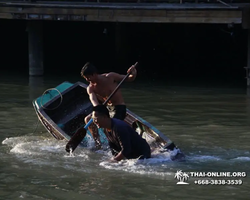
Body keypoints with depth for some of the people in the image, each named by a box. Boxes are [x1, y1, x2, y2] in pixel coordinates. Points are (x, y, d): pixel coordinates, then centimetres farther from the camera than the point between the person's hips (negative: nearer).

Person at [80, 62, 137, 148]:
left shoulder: (110, 77, -17)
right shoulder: (91, 88, -7)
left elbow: (129, 79, -8)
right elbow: (93, 100, -27)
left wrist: (133, 73, -31)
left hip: (119, 108, -6)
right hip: (108, 107, 6)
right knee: (88, 119, -2)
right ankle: (97, 143, 5)